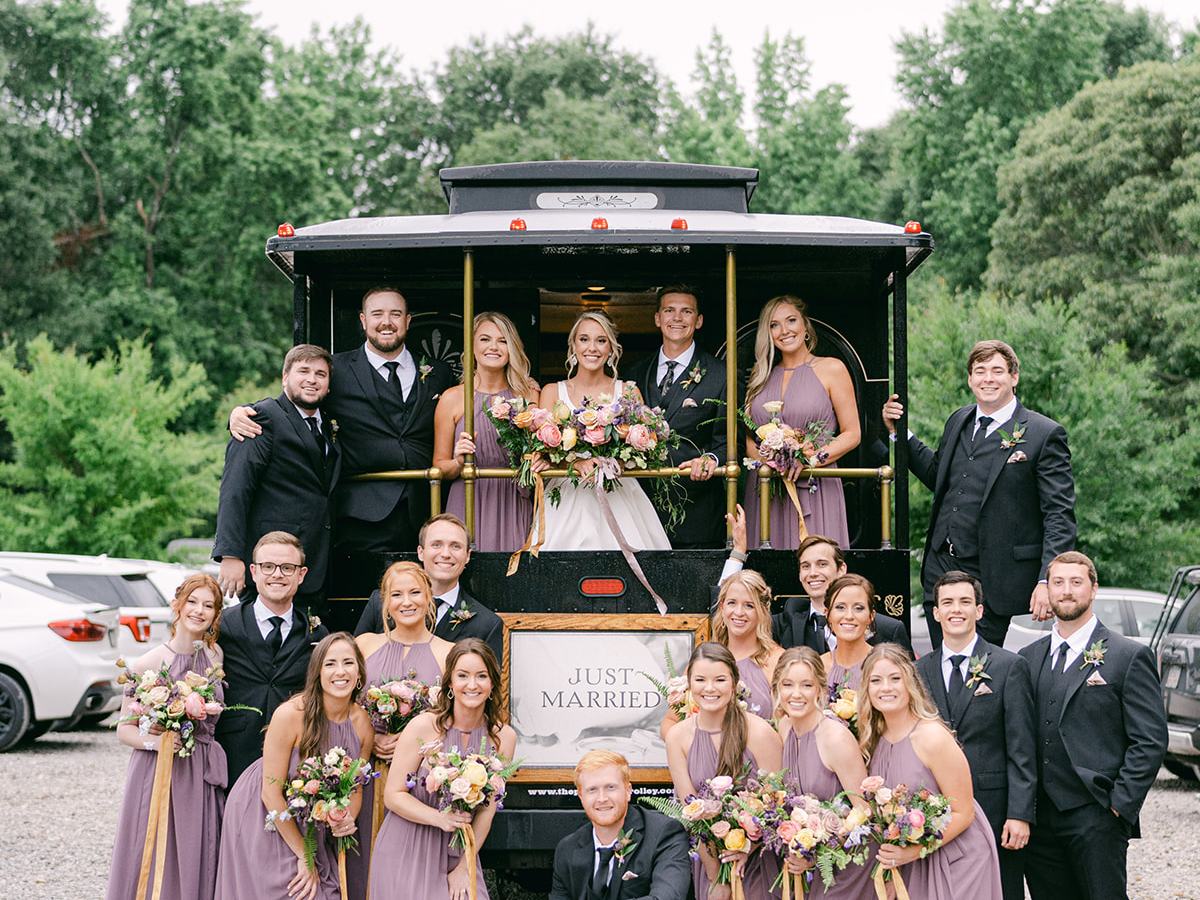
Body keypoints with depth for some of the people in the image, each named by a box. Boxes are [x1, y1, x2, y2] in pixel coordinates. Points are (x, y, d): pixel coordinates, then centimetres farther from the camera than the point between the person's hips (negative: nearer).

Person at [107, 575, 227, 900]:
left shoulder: (215, 655, 4)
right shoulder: (149, 663, -7)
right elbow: (125, 729, -4)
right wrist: (155, 741, -20)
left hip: (202, 777, 3)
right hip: (156, 773, -3)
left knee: (198, 865, 4)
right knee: (152, 867, -2)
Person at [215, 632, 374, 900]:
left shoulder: (363, 724, -11)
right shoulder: (290, 714, -26)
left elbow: (355, 787, 4)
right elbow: (271, 792, -21)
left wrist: (347, 820, -19)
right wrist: (303, 855, -17)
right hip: (261, 816, -4)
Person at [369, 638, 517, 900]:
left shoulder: (503, 737, -2)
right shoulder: (423, 727, -12)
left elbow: (487, 809, 0)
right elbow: (393, 795, -9)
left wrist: (464, 868, -4)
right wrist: (440, 818, -22)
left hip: (457, 853, 3)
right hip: (407, 851, -3)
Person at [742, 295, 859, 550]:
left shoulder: (831, 369, 4)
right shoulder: (761, 376, 16)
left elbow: (852, 434, 1)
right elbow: (748, 438, 16)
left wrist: (811, 460, -14)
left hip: (815, 490, -3)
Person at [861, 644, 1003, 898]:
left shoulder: (933, 737, -21)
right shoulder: (873, 738, -1)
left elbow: (962, 813, -18)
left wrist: (915, 851, -23)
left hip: (956, 858, -5)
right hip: (909, 862, 6)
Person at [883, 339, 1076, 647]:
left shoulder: (1045, 434, -7)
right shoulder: (958, 421, 12)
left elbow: (1059, 515, -10)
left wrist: (1047, 581, -19)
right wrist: (899, 433, 16)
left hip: (992, 578, -6)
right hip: (941, 567, 6)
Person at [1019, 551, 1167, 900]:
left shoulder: (1129, 657, -1)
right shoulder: (1028, 658, 14)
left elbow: (1150, 740, -5)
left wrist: (1120, 805, -11)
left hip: (1096, 819, -4)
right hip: (1039, 819, 4)